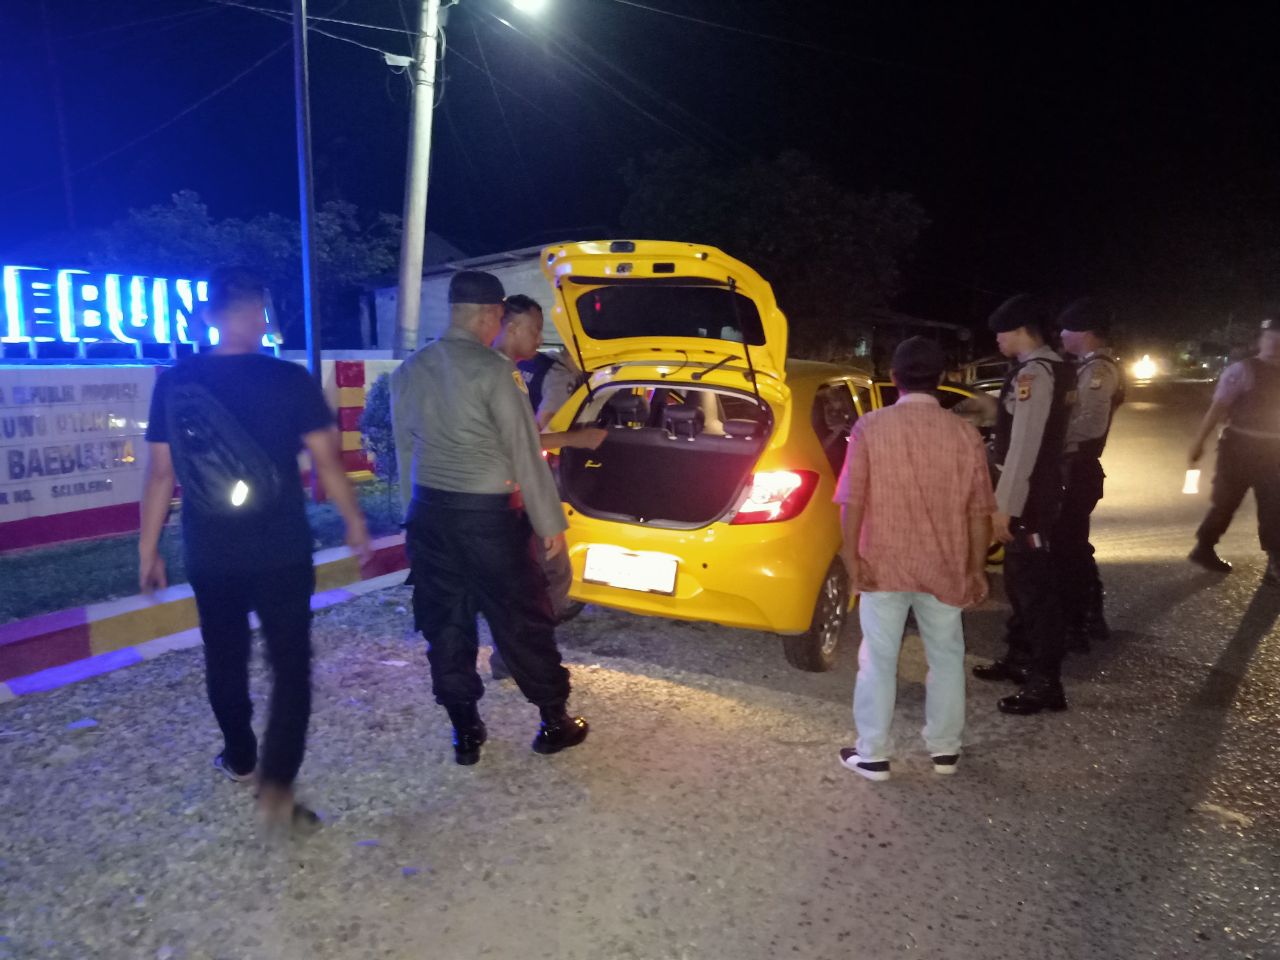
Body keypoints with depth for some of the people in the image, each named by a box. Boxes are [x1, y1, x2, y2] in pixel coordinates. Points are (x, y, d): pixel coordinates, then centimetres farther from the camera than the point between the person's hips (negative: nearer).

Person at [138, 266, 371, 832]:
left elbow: (161, 474, 0)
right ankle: (276, 785, -2)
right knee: (290, 664, 6)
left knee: (225, 659, 21)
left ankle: (240, 759, 39)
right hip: (280, 551, -3)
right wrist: (354, 521, 5)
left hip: (208, 554, 3)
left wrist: (148, 548, 9)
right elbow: (327, 463, -8)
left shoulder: (173, 384, -2)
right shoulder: (290, 379, -10)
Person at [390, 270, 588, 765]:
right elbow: (525, 452, -13)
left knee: (445, 623, 13)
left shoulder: (409, 371, 6)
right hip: (488, 514, -5)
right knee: (522, 620, 8)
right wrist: (550, 522, -6)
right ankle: (555, 721, 22)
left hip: (429, 512, 6)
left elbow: (405, 446, 12)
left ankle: (465, 732, 23)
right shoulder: (495, 370, -13)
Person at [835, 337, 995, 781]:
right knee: (946, 657, 18)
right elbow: (979, 511, 0)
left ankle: (872, 755, 16)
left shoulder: (870, 427, -8)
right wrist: (976, 567, 9)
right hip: (944, 565, 2)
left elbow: (852, 501, -10)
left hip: (883, 563, -2)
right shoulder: (965, 434, -3)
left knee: (879, 660, 9)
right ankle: (944, 749, 29)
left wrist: (852, 556, -4)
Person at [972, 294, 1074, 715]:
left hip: (1028, 496, -11)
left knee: (1035, 584, -4)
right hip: (1041, 489, 11)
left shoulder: (1033, 373, -19)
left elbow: (1023, 446, -24)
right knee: (1021, 578, 20)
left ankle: (1045, 684, 4)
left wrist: (1003, 505, -23)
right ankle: (1020, 658, 34)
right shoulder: (1052, 369, 13)